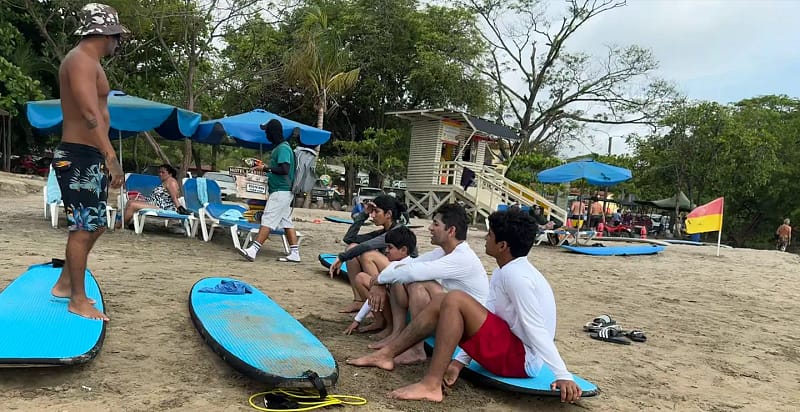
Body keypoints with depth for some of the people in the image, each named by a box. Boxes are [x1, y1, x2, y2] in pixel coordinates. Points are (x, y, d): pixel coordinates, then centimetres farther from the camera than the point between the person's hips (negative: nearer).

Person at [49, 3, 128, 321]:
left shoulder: (89, 62, 18)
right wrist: (111, 157, -32)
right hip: (79, 157, -10)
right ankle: (78, 301, 9)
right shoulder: (81, 60, -14)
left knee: (95, 226, 17)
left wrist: (103, 158, 19)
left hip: (90, 157, 10)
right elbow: (91, 113, -26)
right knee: (83, 229, -2)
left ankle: (64, 284, 30)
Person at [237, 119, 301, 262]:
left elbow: (284, 170, -24)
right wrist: (264, 168, 11)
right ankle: (295, 253, 12)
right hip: (282, 191, 10)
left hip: (281, 192, -10)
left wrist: (266, 168, -18)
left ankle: (252, 250, -12)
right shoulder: (278, 147, 17)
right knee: (286, 222, 10)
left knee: (267, 221, -11)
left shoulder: (283, 148, -14)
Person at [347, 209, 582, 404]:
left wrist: (563, 376, -28)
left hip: (523, 358, -10)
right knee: (441, 305, 6)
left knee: (454, 300, -25)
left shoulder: (516, 275, -20)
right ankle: (386, 355, 7)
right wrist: (461, 361, 10)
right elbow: (487, 318, 13)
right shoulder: (505, 272, 11)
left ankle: (431, 385, -24)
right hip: (511, 348, 10)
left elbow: (536, 331, -24)